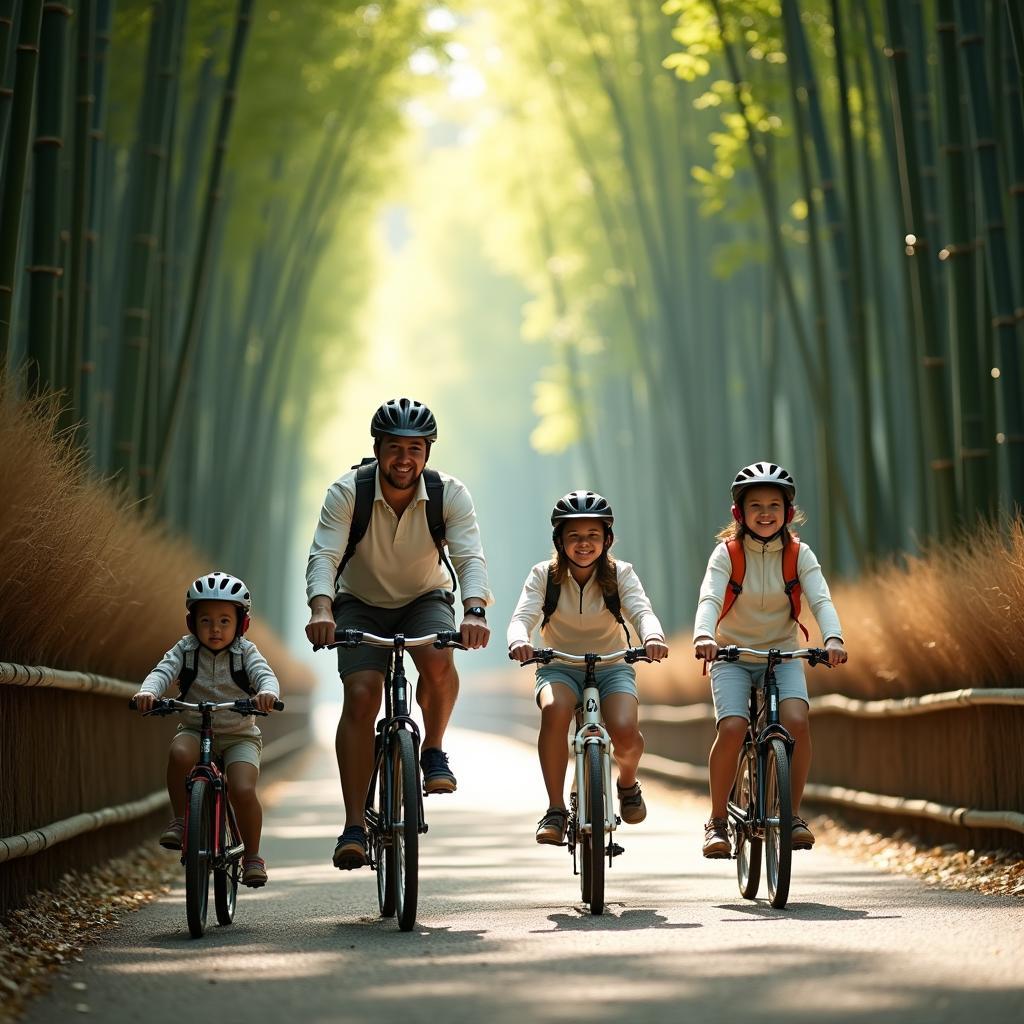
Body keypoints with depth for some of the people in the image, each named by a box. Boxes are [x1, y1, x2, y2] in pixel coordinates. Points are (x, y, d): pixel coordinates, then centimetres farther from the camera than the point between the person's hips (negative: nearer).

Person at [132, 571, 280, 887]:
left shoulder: (245, 652, -6)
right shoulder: (185, 650, -3)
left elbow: (265, 674, -22)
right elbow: (162, 672, -17)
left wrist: (267, 692, -47)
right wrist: (147, 692, -41)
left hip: (239, 736, -1)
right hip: (195, 730, 1)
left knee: (243, 790, -23)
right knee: (180, 753, -35)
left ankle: (252, 855, -1)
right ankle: (181, 819, -14)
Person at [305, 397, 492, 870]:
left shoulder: (449, 494, -20)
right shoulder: (347, 492, -22)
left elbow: (470, 557, -30)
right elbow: (323, 555, -31)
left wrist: (474, 611, -50)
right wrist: (321, 609, -51)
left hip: (426, 600, 0)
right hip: (360, 604, 0)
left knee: (438, 661, -32)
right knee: (361, 695, -21)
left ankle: (434, 751, -3)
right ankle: (354, 826, -17)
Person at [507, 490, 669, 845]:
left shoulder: (620, 574, -7)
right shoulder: (544, 575, -7)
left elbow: (642, 611, -22)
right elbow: (523, 616, -20)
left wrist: (653, 637, -47)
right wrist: (519, 641, -45)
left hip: (612, 669, 0)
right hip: (559, 668, 0)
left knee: (625, 732, -28)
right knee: (554, 710, -36)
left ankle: (627, 782, 11)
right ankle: (555, 810, -23)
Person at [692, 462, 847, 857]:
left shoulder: (798, 555, -4)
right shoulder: (727, 553, -9)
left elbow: (821, 600, -18)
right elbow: (709, 598, -24)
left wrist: (833, 639, -38)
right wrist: (703, 636, -45)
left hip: (783, 654, 1)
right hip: (733, 655, -1)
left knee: (797, 721, -26)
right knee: (732, 728, -24)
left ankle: (792, 815, -11)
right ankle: (717, 822, -7)